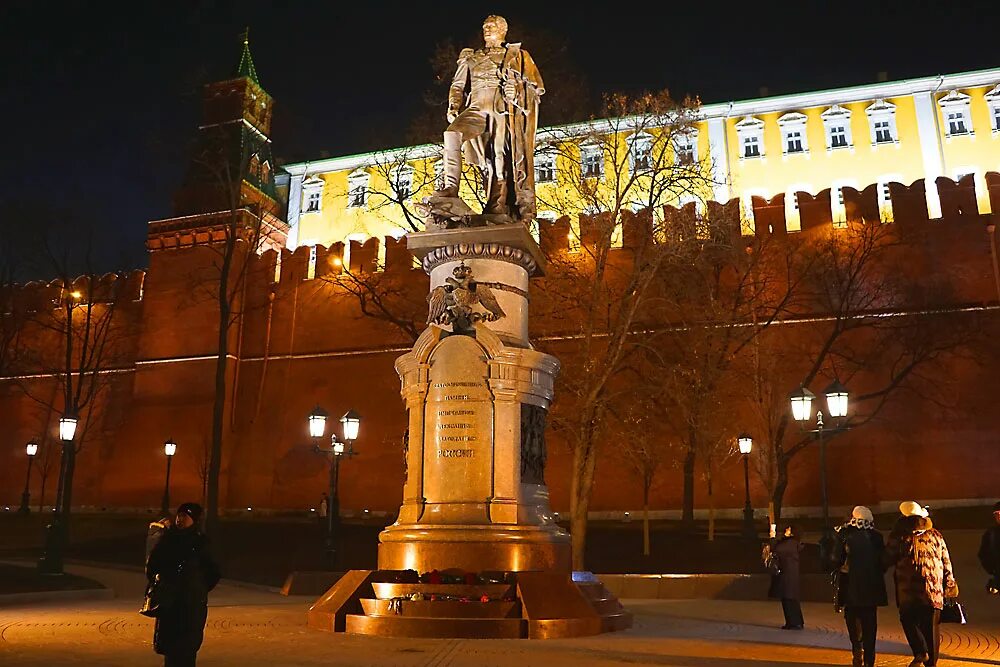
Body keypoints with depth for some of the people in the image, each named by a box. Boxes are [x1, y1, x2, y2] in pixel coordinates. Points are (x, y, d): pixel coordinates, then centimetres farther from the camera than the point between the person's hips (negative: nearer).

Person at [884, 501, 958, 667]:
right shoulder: (936, 535, 5)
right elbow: (947, 562, 10)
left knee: (908, 619, 12)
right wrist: (949, 585, 19)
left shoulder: (899, 537, -7)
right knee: (931, 626, 13)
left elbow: (887, 560, -1)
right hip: (934, 590, 4)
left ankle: (920, 652, -6)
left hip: (908, 589, -3)